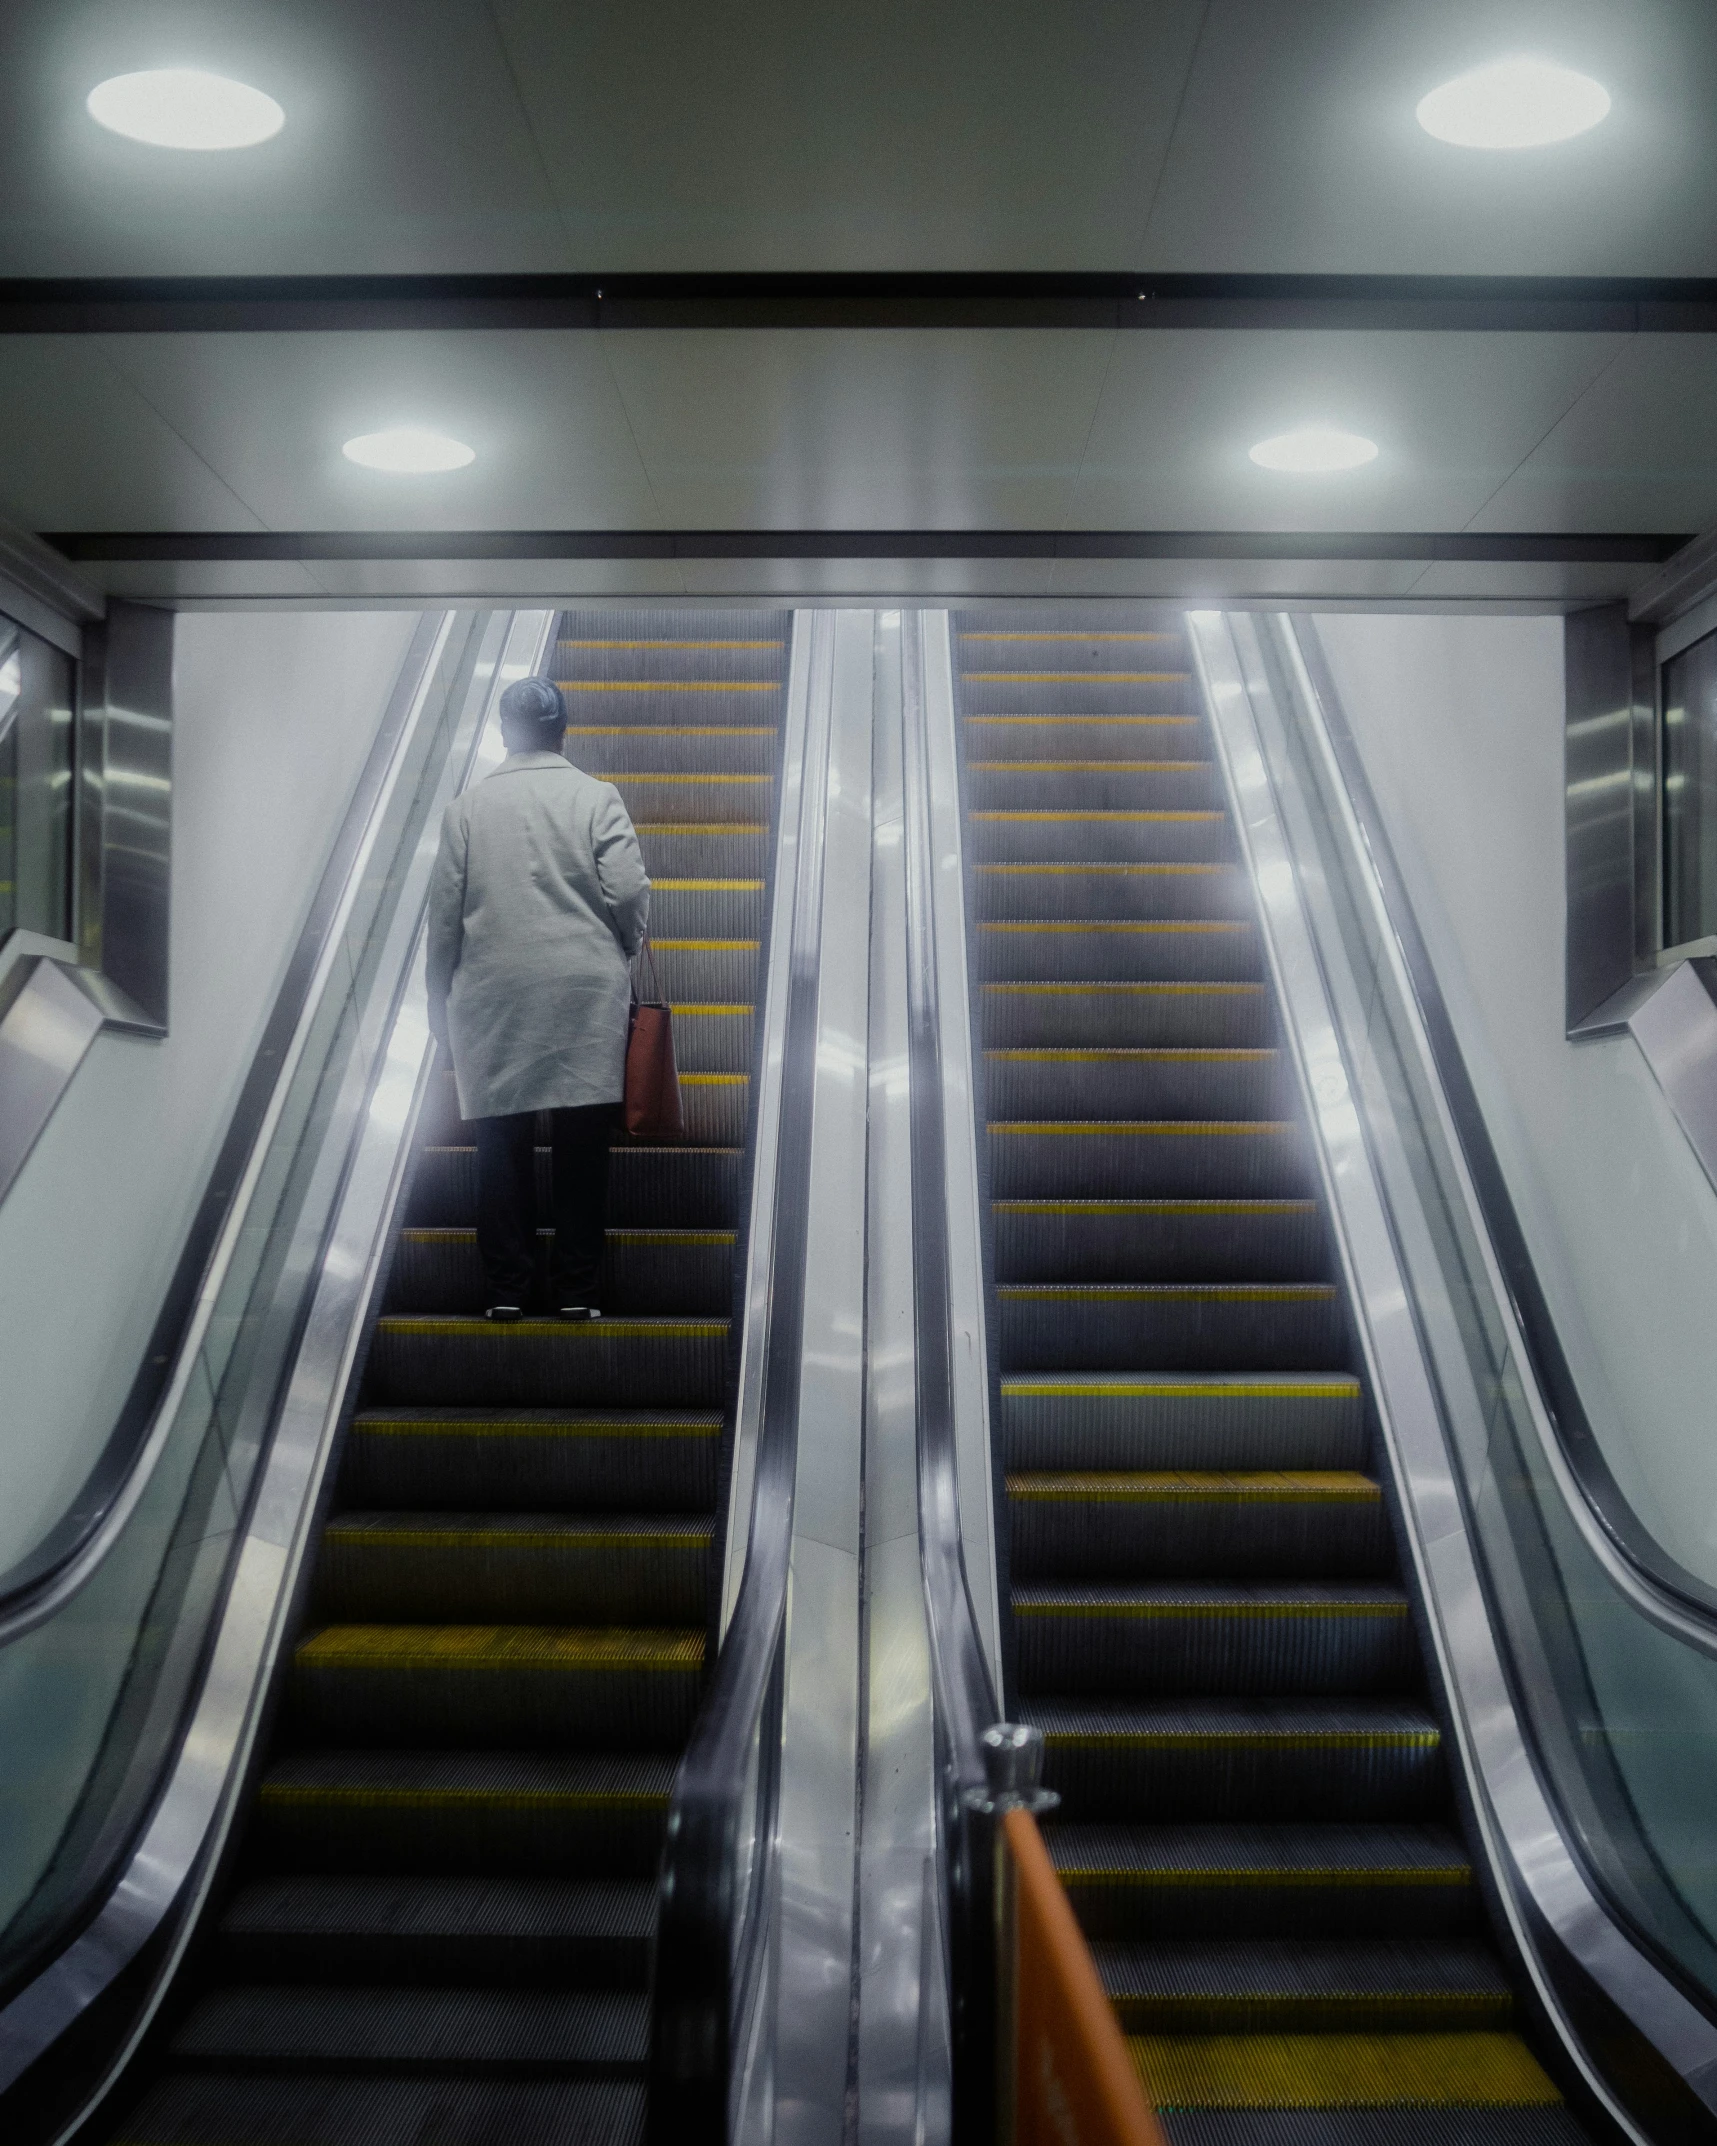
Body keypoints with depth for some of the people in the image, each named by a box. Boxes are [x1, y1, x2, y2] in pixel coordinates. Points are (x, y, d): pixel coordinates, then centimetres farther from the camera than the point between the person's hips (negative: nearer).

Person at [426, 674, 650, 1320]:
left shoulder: (468, 805, 5)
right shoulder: (597, 797, 0)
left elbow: (445, 910, 4)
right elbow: (628, 893, -7)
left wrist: (441, 998, 13)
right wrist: (623, 949, 14)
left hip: (493, 994, 1)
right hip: (587, 992, -1)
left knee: (502, 1141, 7)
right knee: (582, 1140, 4)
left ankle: (506, 1289, 9)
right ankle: (575, 1288, 5)